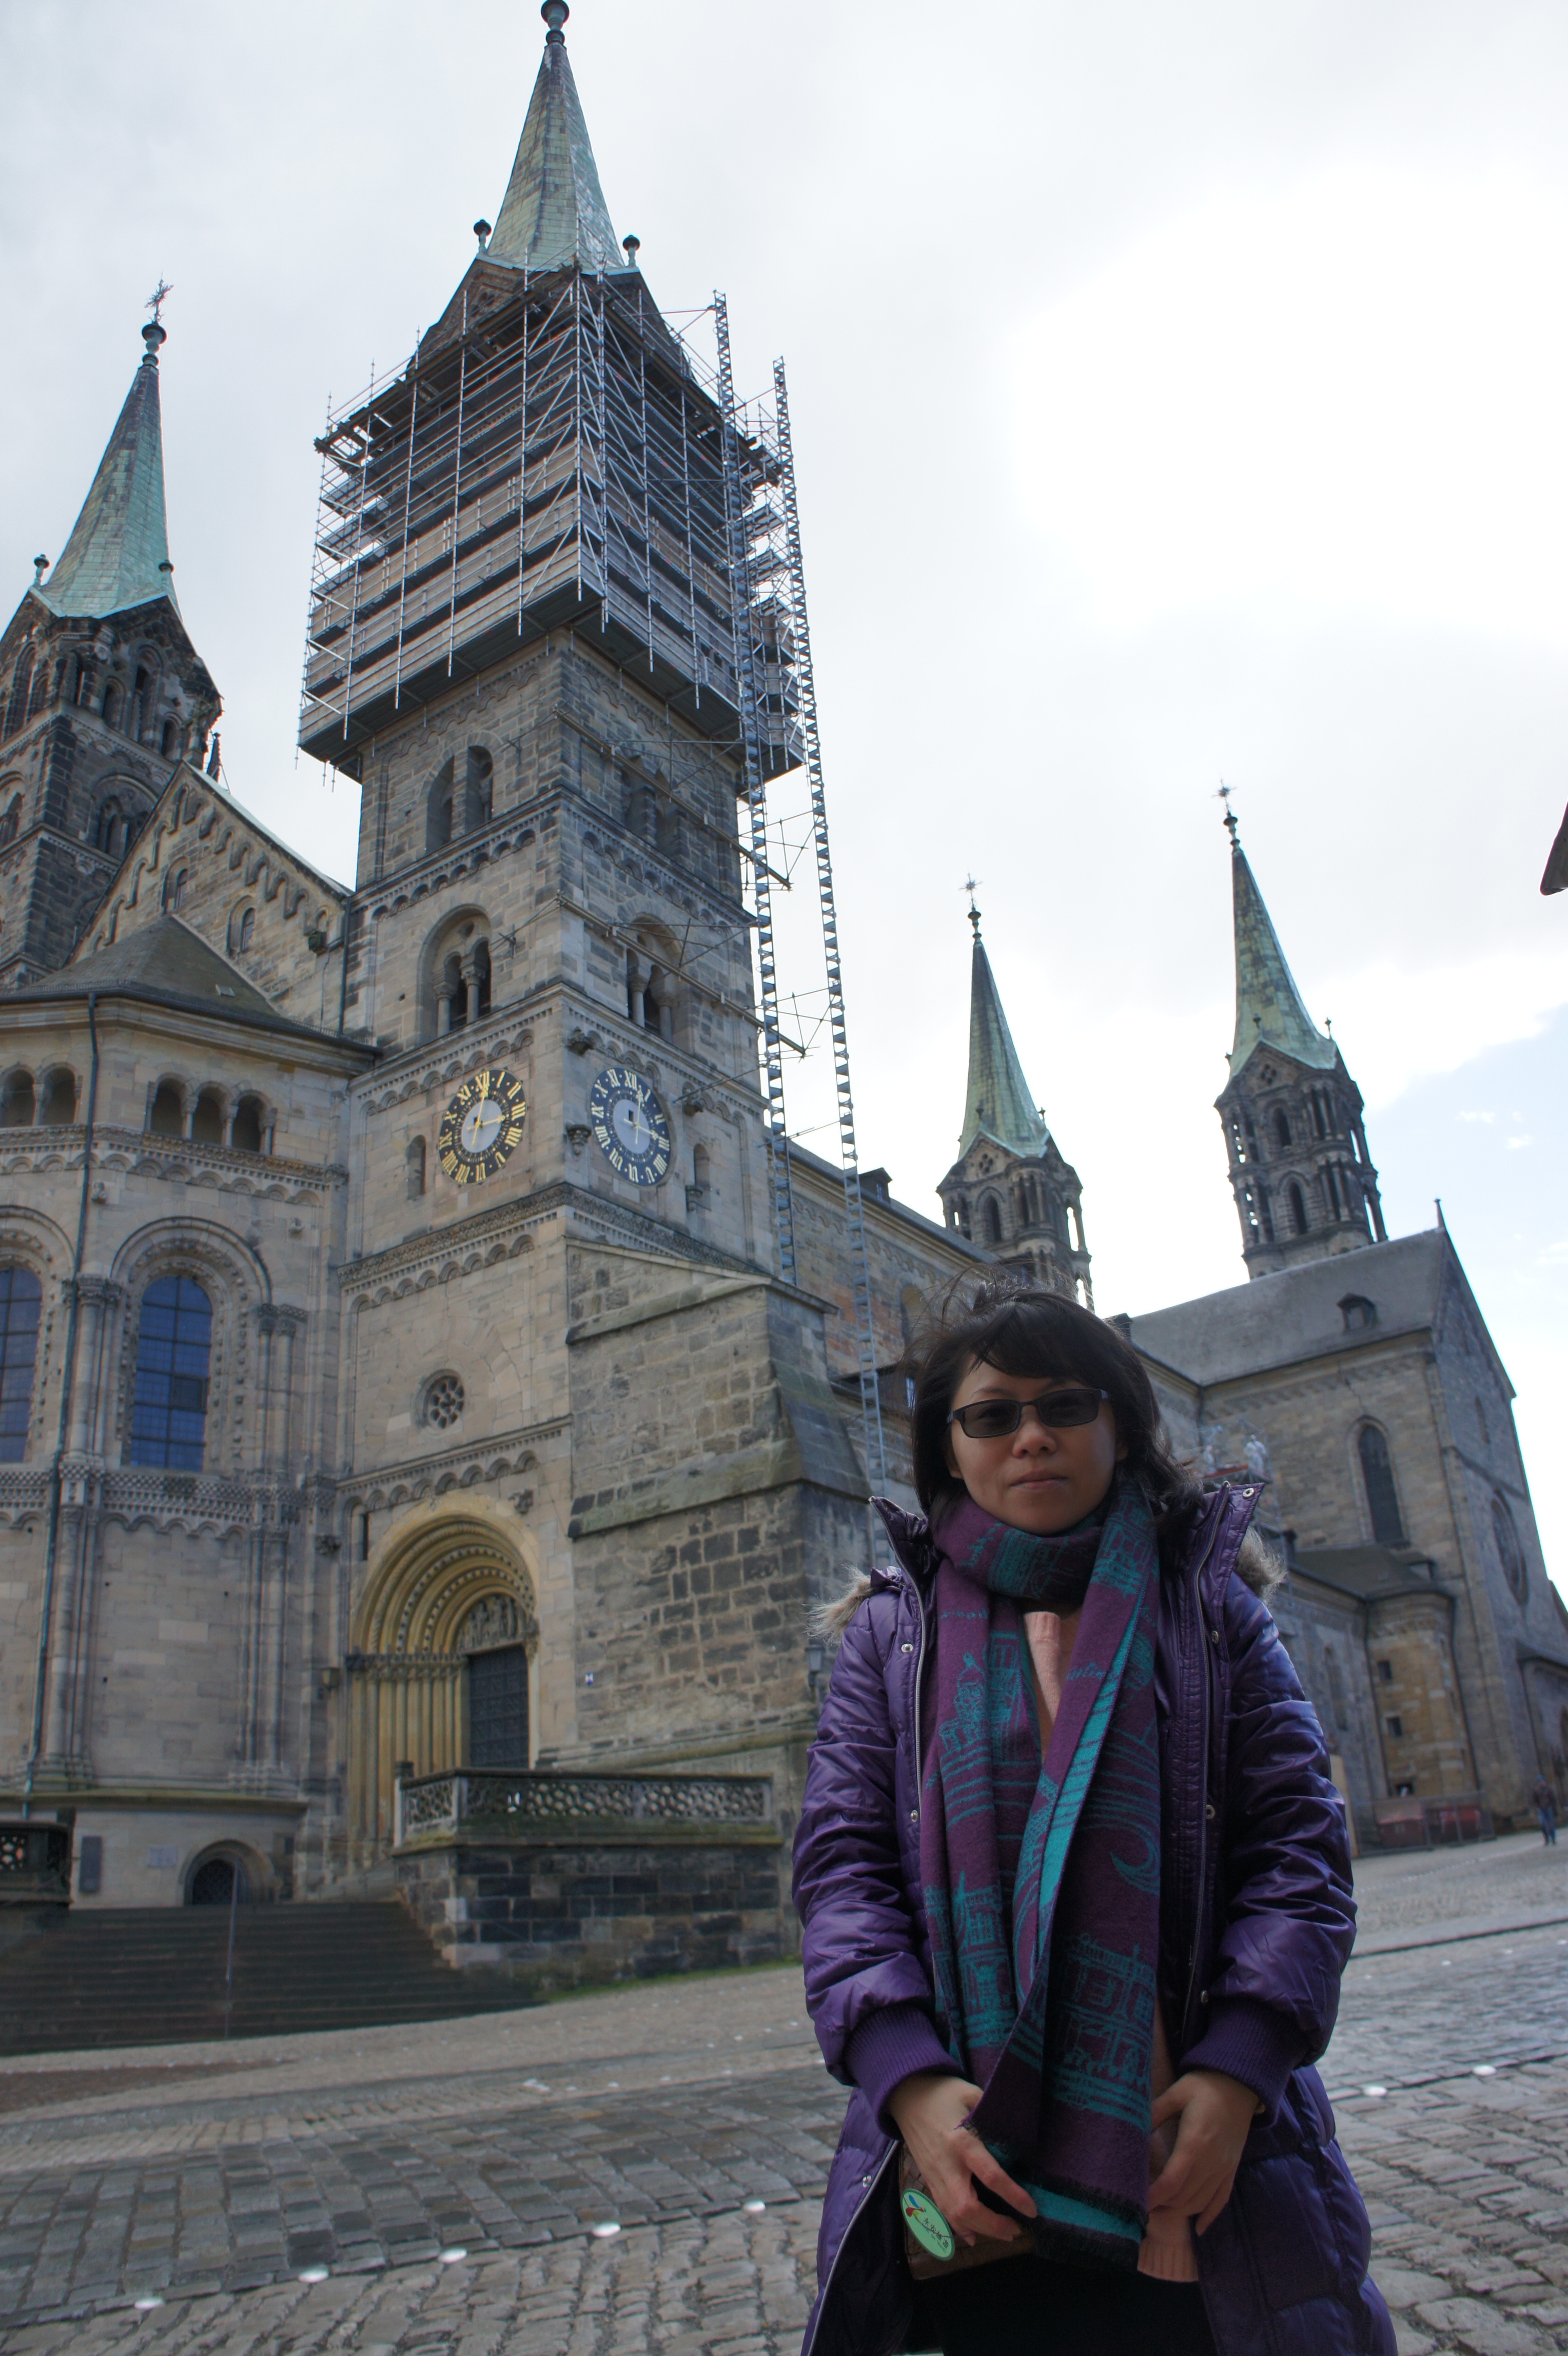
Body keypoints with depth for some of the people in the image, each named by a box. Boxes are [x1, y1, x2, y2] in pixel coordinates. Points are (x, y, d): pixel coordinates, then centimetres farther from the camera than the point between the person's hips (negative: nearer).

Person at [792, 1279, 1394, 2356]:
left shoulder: (1208, 1603, 6)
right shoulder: (892, 1630, 7)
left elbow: (1298, 1842, 0)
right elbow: (840, 1862, 0)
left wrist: (1238, 2066, -13)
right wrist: (909, 2077, -15)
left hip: (1200, 2159, 0)